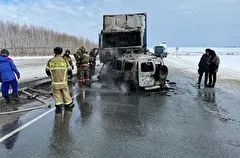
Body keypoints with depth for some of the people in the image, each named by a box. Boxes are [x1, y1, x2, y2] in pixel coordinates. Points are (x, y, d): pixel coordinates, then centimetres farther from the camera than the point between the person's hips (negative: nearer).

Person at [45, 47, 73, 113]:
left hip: (55, 82, 0)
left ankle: (59, 107, 6)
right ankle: (69, 106, 29)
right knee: (66, 94, 14)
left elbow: (47, 71, 4)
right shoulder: (65, 60, -2)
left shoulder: (50, 61, 0)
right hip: (64, 81, 0)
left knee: (57, 94, 9)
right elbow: (69, 71, 0)